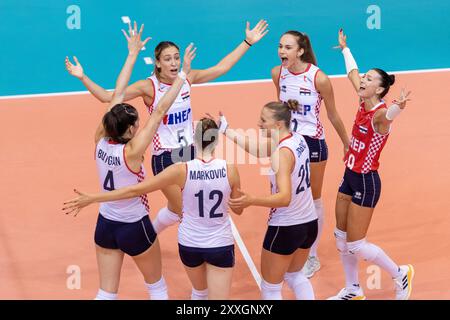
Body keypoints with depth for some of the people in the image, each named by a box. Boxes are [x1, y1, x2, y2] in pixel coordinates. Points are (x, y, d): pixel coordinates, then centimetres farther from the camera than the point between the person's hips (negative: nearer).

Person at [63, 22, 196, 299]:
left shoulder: (101, 141, -11)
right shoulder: (131, 151, -26)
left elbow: (117, 95, -6)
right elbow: (160, 112, -26)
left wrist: (133, 54, 0)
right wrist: (184, 73, -22)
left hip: (105, 225, 5)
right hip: (134, 228, -5)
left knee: (106, 293, 12)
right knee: (157, 285, 18)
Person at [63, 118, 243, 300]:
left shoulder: (182, 170, -15)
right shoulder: (230, 170, -14)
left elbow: (135, 190, -12)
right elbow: (238, 209, 2)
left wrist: (92, 198, -5)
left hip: (189, 243, 1)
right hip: (220, 245, -1)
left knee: (200, 291, 29)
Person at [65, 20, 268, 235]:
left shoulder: (187, 78, -3)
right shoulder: (149, 87, -15)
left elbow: (221, 68, 6)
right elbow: (107, 97, -18)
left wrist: (248, 42, 6)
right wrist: (83, 78, -31)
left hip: (189, 151, 4)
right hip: (164, 157, -4)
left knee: (176, 209, 7)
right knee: (183, 211, 0)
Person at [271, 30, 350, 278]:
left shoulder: (318, 78, -19)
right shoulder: (277, 73, -6)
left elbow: (333, 116, -7)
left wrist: (347, 144, 3)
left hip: (312, 143, -4)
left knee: (313, 201, 9)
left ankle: (312, 257, 24)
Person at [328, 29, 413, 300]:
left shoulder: (380, 114, -21)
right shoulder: (364, 104, 1)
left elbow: (389, 114, -48)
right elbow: (353, 73, 19)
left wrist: (398, 107, -71)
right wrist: (345, 48, 32)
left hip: (366, 183, -8)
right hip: (350, 177, 8)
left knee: (356, 245, -2)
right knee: (341, 238, 13)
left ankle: (401, 274, 18)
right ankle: (353, 290, 29)